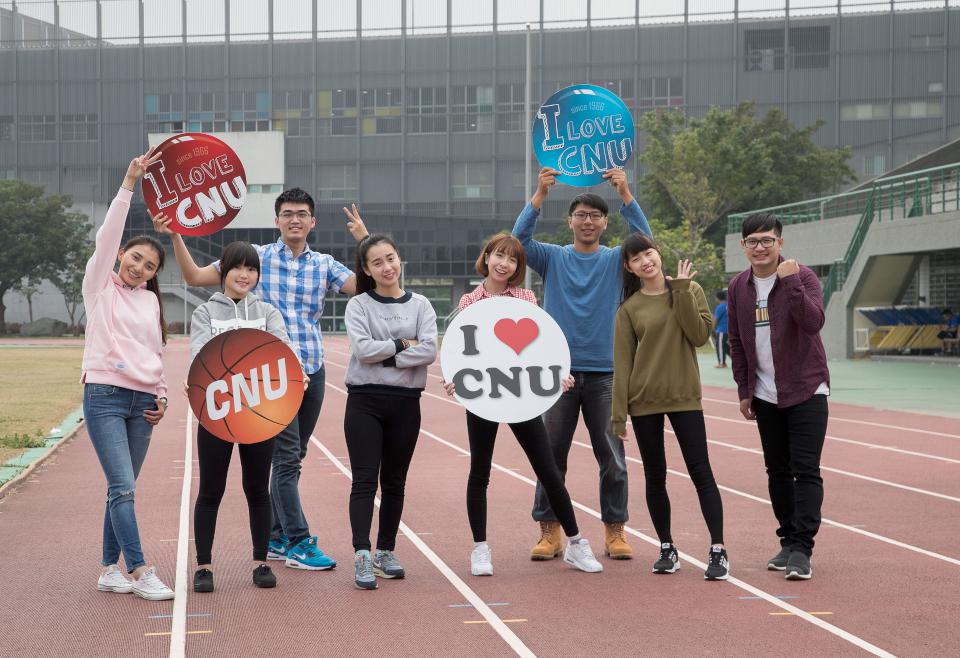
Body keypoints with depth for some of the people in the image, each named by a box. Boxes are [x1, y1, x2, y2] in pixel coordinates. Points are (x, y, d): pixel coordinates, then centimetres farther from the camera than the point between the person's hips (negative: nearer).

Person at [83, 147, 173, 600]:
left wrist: (161, 395, 8)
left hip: (142, 402, 5)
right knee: (123, 487, -12)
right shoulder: (100, 286, 4)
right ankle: (140, 572, -13)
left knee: (122, 489, 6)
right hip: (104, 395, -5)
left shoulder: (151, 300, 17)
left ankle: (110, 569, 13)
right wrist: (128, 185, -12)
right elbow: (107, 237, -8)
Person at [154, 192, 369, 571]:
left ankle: (275, 539, 22)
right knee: (287, 457, -8)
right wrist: (175, 237, -7)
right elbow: (195, 276, 4)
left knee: (293, 458, 12)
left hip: (312, 372, 4)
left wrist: (366, 241, -12)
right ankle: (299, 544, -5)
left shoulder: (324, 265, 9)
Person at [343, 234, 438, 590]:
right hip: (365, 401, -2)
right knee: (365, 480, -8)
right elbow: (362, 349, -13)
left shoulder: (420, 305, 6)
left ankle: (386, 552, 21)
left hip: (406, 403, 2)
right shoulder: (359, 305, 2)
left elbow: (428, 351, -8)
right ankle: (362, 557, -13)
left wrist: (383, 356, -12)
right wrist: (402, 344, -8)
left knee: (394, 482, 10)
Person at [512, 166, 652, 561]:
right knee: (551, 454, 2)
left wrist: (625, 194, -24)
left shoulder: (615, 260, 6)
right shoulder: (553, 258, 6)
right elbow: (520, 239, -11)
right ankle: (549, 532, 10)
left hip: (605, 372, 0)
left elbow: (643, 238, -11)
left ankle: (615, 532, 11)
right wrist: (540, 195, -24)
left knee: (612, 457, 2)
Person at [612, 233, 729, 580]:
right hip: (644, 401, 1)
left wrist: (681, 290, -13)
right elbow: (622, 363, 0)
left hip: (685, 397, -1)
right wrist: (619, 414, -4)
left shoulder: (691, 290, 3)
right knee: (655, 476, 7)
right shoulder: (629, 308, 1)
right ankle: (667, 549, 18)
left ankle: (718, 551, -5)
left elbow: (700, 335, -10)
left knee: (701, 472, -5)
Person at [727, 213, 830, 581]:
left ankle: (802, 549, -13)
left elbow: (814, 322, -26)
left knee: (805, 469, -10)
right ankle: (788, 542, 20)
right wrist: (744, 390, 8)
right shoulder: (738, 287, 5)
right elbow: (737, 342, 10)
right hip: (765, 395, 5)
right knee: (777, 470, 10)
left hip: (806, 390, -5)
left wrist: (790, 281, -31)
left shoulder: (801, 276, -10)